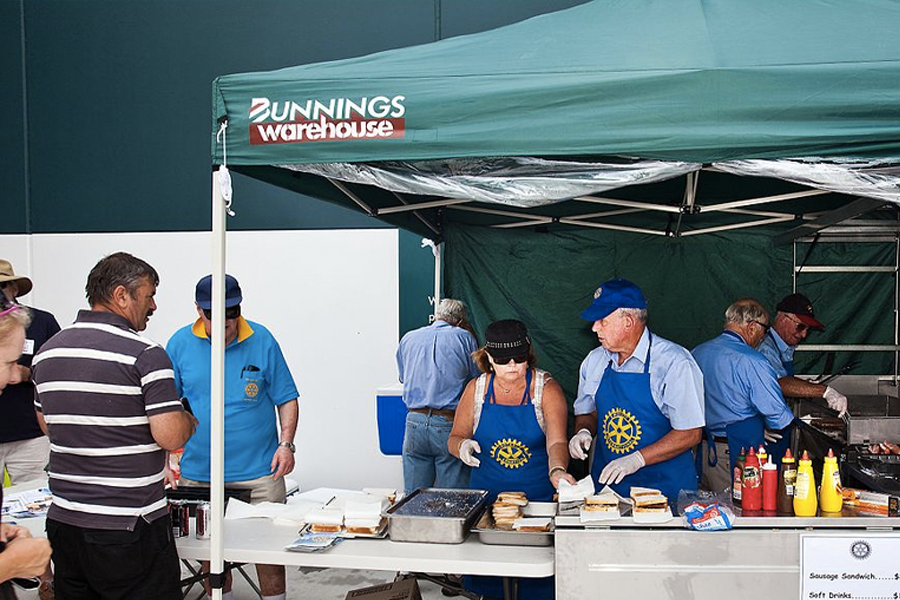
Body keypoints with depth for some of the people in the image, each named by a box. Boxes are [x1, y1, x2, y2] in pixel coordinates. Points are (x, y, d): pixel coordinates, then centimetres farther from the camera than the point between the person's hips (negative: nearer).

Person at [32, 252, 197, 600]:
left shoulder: (47, 351, 8)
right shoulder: (145, 354, -15)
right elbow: (170, 436, -18)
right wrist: (190, 421, 2)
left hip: (64, 521, 7)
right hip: (128, 530, -7)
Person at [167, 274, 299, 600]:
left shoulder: (262, 340, -2)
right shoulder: (180, 343, 0)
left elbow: (286, 399, 4)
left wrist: (286, 444, -8)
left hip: (259, 471, -1)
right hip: (198, 473, 1)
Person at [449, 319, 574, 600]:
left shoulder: (546, 387, -5)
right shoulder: (476, 389, 2)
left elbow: (556, 441, -16)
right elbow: (455, 438, 11)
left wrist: (557, 471, -36)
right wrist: (462, 446, -12)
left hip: (539, 497, -2)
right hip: (486, 496, 2)